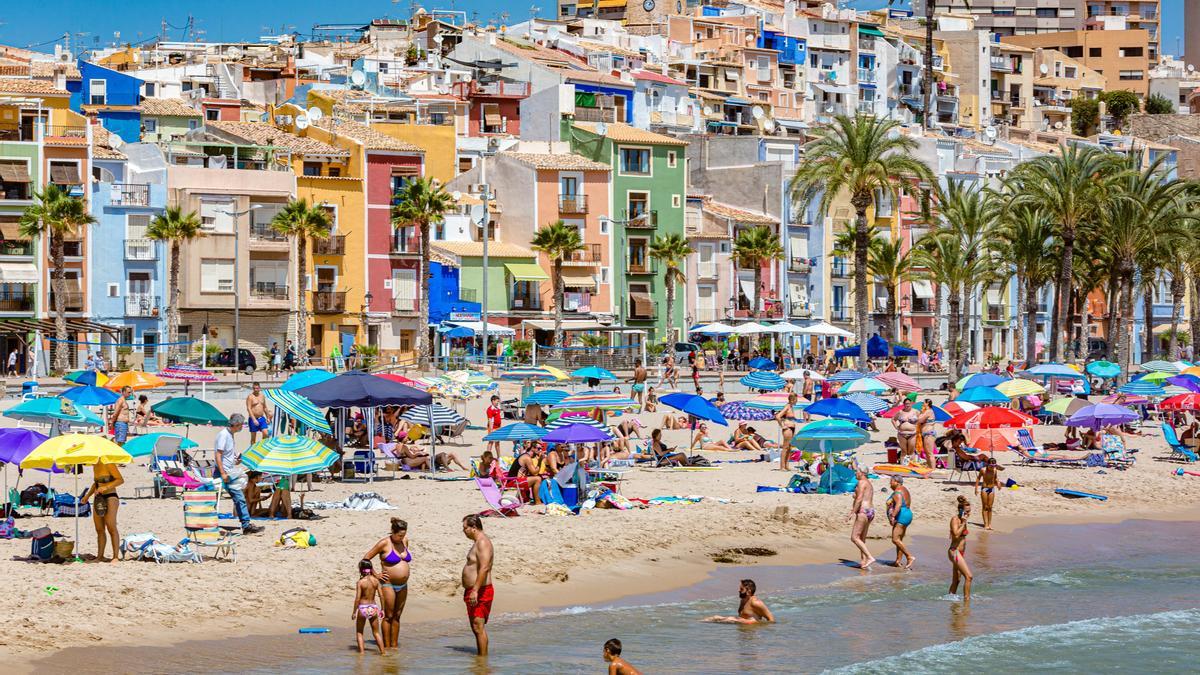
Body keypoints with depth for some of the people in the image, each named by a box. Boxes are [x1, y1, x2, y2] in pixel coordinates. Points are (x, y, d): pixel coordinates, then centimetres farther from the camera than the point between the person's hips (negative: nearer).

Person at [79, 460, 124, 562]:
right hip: (98, 499, 8)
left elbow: (120, 480, -15)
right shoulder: (95, 466, 14)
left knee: (111, 528, -10)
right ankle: (100, 556, 10)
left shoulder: (108, 465, -10)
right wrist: (87, 496, 17)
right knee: (99, 529, 6)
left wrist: (106, 487, -24)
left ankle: (115, 557, -9)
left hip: (110, 497, -8)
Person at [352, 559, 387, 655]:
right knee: (376, 632, 15)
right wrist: (382, 609, 12)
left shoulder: (360, 582, -13)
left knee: (359, 632, 13)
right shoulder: (376, 581, -2)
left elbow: (357, 599, -14)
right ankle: (382, 651, 12)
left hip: (363, 608, -3)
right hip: (373, 608, 3)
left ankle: (361, 650, 4)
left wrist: (354, 612, -5)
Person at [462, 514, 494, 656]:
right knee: (476, 628, 14)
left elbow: (484, 568, -26)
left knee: (479, 627, -12)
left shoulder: (483, 543, -16)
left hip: (480, 591, -11)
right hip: (474, 591, 11)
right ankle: (480, 655, 19)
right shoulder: (478, 542, 18)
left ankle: (483, 658, -11)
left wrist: (475, 590, -30)